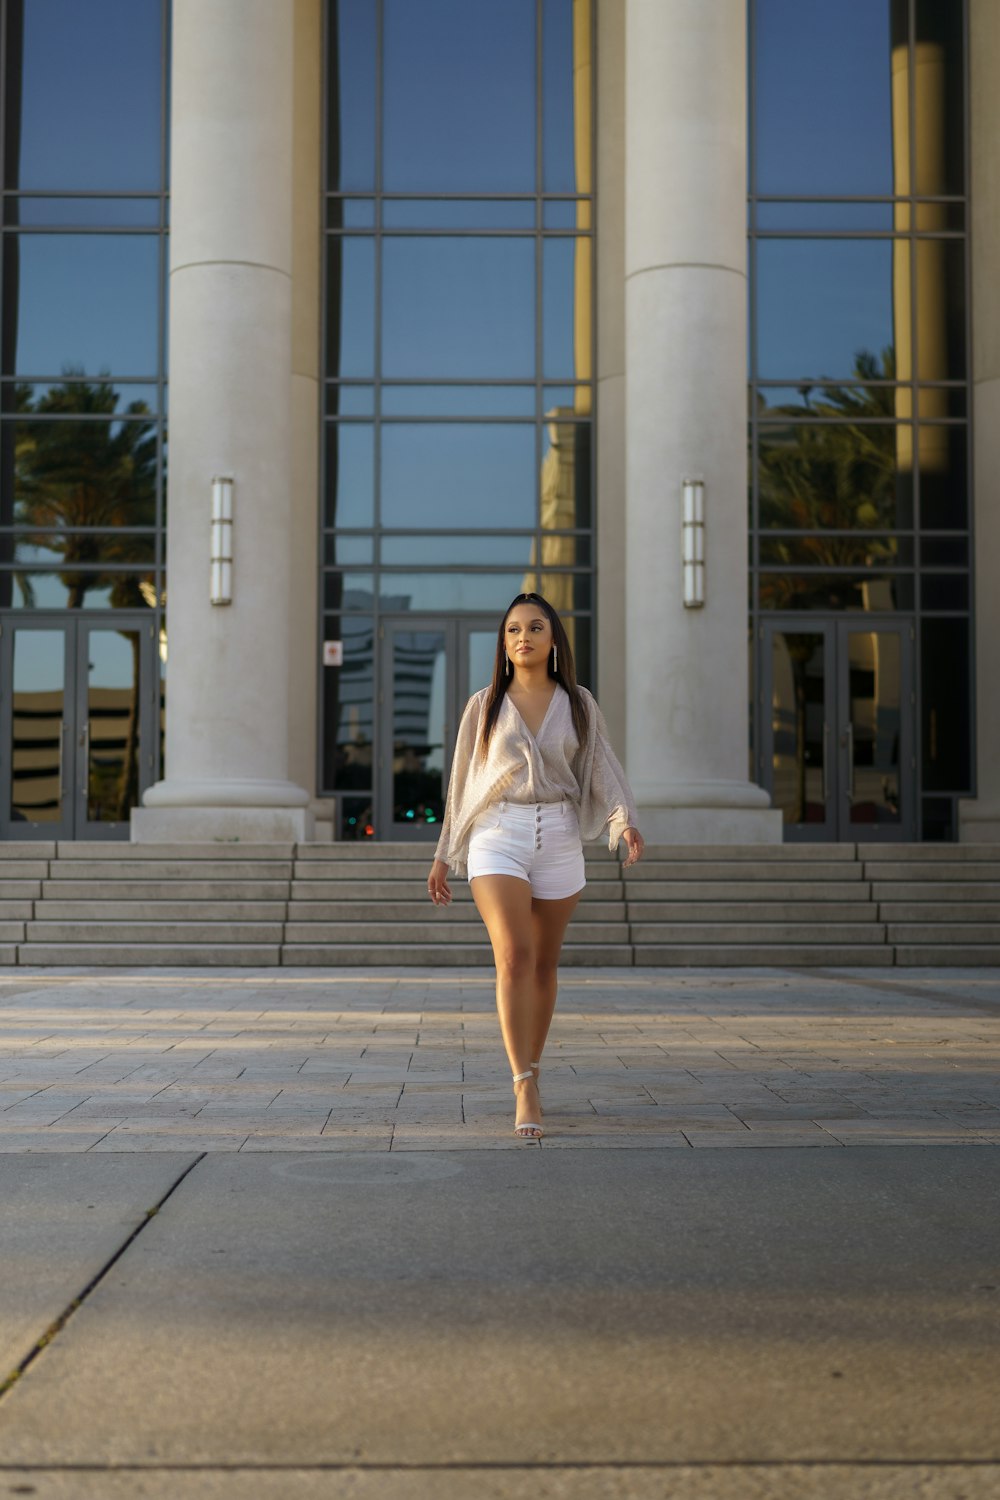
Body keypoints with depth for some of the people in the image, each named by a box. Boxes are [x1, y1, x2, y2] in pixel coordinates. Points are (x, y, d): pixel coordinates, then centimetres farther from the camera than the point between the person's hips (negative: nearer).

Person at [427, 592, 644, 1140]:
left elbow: (602, 772, 0)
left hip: (558, 838, 2)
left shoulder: (578, 705, 8)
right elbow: (461, 783, 11)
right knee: (514, 956, -18)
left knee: (544, 965, 9)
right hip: (497, 835, -2)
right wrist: (444, 855, 11)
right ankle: (525, 1091, -21)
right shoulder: (484, 706, 7)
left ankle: (529, 1076, 26)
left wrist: (626, 823, -18)